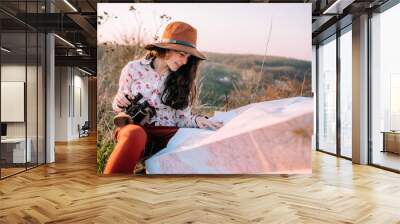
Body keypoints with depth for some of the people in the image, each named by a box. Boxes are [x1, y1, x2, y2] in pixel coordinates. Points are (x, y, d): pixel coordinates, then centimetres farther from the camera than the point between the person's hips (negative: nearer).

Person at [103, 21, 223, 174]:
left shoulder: (183, 79, 10)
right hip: (134, 127, -1)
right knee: (135, 134, -41)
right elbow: (118, 106, 15)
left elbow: (183, 117, 8)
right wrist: (119, 103, -9)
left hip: (167, 133, 2)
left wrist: (197, 120, -14)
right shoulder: (134, 69, 5)